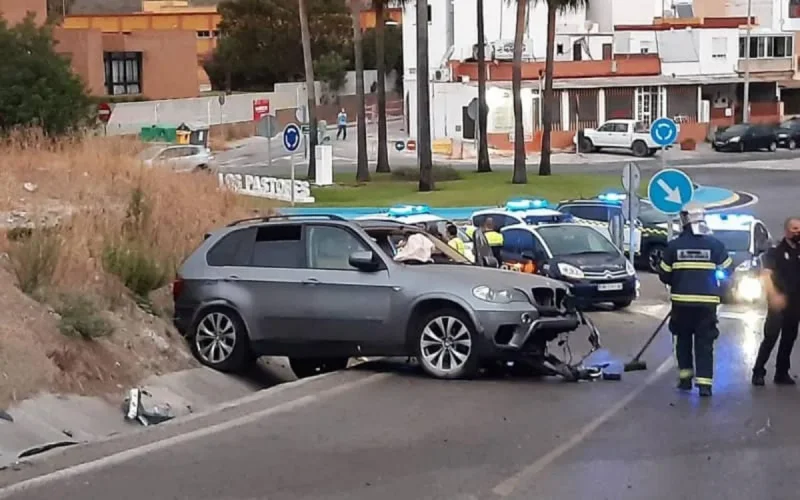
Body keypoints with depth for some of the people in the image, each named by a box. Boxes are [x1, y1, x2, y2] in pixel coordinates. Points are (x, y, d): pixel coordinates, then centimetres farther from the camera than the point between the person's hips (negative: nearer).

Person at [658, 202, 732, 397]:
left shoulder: (674, 245, -4)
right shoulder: (715, 244, -4)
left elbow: (664, 275, 2)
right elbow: (726, 271, 6)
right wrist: (719, 291, 23)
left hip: (681, 301, 1)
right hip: (707, 302, 0)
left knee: (683, 339, 18)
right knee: (705, 343, 3)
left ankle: (685, 376, 18)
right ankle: (704, 383, -5)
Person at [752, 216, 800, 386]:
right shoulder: (776, 251, -6)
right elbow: (766, 275, -15)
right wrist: (773, 295, -28)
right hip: (779, 303, -5)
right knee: (770, 338, -8)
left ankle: (782, 373, 15)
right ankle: (758, 372, -4)